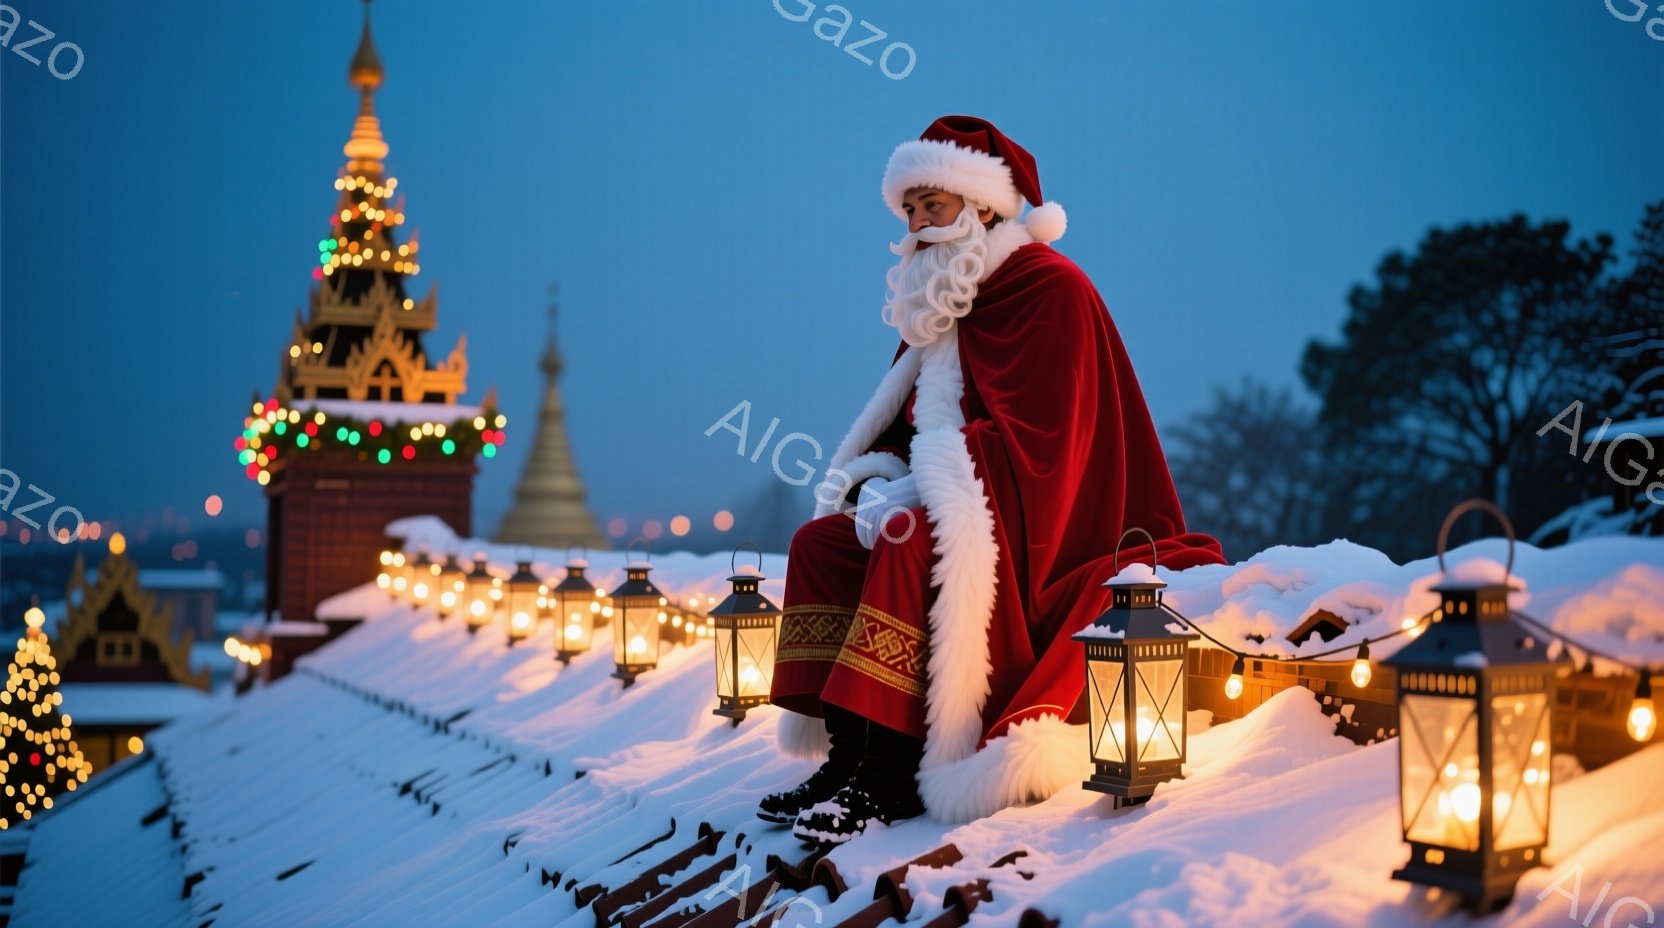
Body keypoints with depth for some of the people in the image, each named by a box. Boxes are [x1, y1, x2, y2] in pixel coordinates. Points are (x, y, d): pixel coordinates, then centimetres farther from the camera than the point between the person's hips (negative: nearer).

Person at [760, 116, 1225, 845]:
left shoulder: (1053, 291, -11)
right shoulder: (944, 299, 16)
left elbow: (1030, 438, -21)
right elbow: (899, 422, 15)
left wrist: (916, 486, -21)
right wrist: (879, 478, -7)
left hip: (1044, 528, -9)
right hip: (955, 508, 9)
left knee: (915, 541, -33)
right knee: (821, 541, -7)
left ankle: (893, 772, -31)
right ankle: (845, 758, -14)